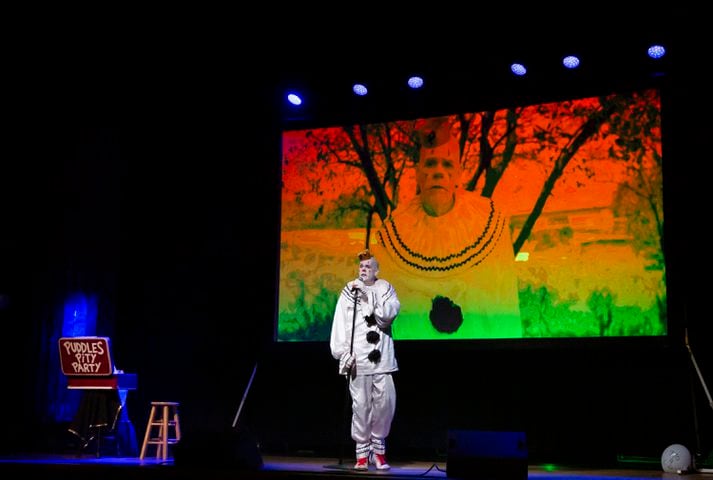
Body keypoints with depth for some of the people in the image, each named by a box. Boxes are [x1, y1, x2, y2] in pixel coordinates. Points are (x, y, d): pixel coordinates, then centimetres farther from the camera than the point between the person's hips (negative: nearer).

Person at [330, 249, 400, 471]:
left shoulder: (385, 289, 11)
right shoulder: (348, 292, 7)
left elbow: (390, 313, -8)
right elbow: (339, 325, 3)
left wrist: (369, 295, -13)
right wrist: (343, 354, -5)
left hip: (382, 357, 1)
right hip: (358, 358, -1)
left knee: (385, 402, -3)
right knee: (360, 405, -4)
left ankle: (378, 450, 14)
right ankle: (362, 453, 6)